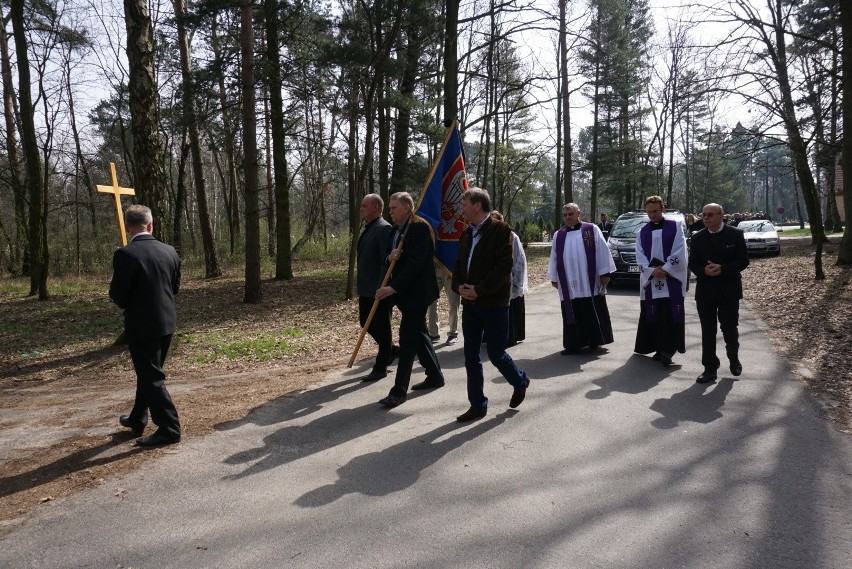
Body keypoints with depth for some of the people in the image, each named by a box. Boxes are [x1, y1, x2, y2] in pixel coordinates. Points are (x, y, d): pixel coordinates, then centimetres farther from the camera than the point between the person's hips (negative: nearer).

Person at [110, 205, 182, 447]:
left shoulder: (125, 254, -17)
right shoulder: (169, 250, 1)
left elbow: (117, 294, -13)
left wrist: (129, 304, 8)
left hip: (142, 324, -7)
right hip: (166, 321, 7)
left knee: (151, 377, 1)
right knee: (148, 372, 21)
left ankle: (169, 428, 3)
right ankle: (137, 419, 36)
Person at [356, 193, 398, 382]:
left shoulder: (384, 229, -15)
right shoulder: (367, 229, 13)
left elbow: (386, 260, -22)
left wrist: (381, 288, -29)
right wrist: (360, 286, 19)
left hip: (379, 290, -9)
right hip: (366, 289, 9)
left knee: (381, 327, 3)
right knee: (366, 323, 16)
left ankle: (380, 368, 15)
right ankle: (391, 349, 35)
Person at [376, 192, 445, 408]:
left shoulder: (419, 227, -15)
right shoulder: (397, 229, 13)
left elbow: (416, 262, -24)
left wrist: (393, 287, -27)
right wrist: (390, 258, -9)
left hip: (417, 292, -9)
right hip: (405, 292, 9)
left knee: (408, 338, -8)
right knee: (419, 334, 17)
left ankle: (399, 390, -4)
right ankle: (435, 376, 31)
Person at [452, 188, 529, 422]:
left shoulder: (500, 230, -9)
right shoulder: (467, 234, 12)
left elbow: (504, 266, -17)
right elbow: (459, 265, 15)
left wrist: (479, 290, -19)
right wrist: (459, 286, -5)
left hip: (494, 303, -6)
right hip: (470, 303, 7)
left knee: (496, 353, 0)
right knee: (471, 356, 7)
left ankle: (520, 381, 31)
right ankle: (478, 405, 17)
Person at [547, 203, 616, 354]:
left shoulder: (592, 229, 1)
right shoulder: (558, 235, 11)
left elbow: (602, 251, -2)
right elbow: (554, 258, 14)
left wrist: (604, 273, -7)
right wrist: (554, 278, 12)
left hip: (590, 283, -3)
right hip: (568, 286, 3)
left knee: (593, 314, 4)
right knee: (572, 315, 5)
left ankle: (594, 340, 16)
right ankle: (573, 344, 10)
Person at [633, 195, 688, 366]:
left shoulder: (675, 227, 3)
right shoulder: (643, 232, 11)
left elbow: (679, 252, -5)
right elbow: (640, 256, 4)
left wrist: (665, 270, -13)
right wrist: (652, 271, -12)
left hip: (672, 280, -3)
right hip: (650, 280, 3)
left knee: (670, 315, -6)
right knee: (652, 315, 4)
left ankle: (669, 348, -4)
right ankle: (659, 348, 13)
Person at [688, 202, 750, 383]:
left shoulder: (735, 235, -2)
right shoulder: (697, 238, 4)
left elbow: (743, 260, -5)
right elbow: (692, 263, 4)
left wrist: (723, 269, -20)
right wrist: (704, 271, -17)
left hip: (729, 290, -2)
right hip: (705, 291, 2)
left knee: (730, 328, 7)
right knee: (707, 331, 3)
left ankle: (734, 359, 34)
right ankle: (710, 368, 9)